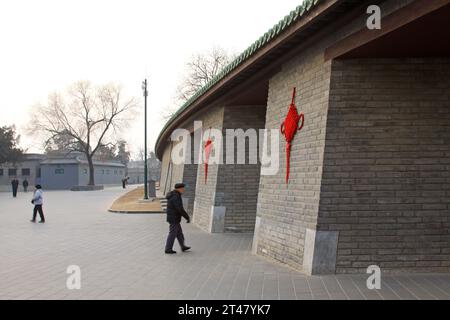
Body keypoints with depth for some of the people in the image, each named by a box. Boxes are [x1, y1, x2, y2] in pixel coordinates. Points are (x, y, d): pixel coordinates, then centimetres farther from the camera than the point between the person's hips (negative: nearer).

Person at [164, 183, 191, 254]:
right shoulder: (175, 197, -23)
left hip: (172, 218, 10)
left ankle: (183, 247, 27)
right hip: (174, 219, -10)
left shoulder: (173, 195, 10)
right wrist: (187, 217, -17)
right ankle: (168, 249, 7)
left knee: (179, 233, 17)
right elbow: (180, 209, -25)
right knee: (173, 234, -1)